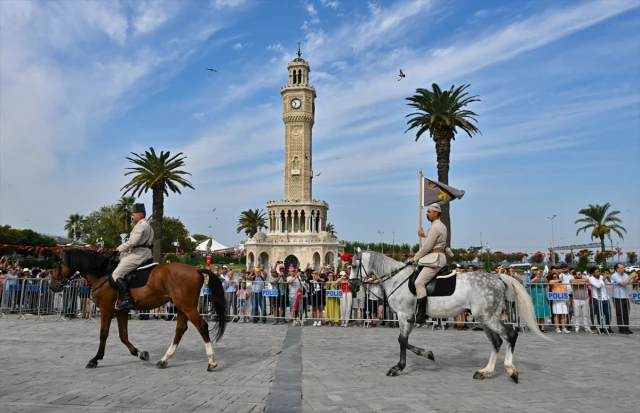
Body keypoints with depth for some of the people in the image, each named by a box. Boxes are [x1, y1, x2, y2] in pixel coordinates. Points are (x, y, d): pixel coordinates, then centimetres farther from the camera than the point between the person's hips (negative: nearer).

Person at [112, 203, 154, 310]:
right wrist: (125, 249, 16)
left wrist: (120, 249, -8)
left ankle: (126, 299, -24)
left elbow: (133, 242, -20)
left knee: (117, 274, -12)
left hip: (138, 254, -11)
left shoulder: (140, 225, -11)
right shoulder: (147, 225, 22)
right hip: (145, 253, 11)